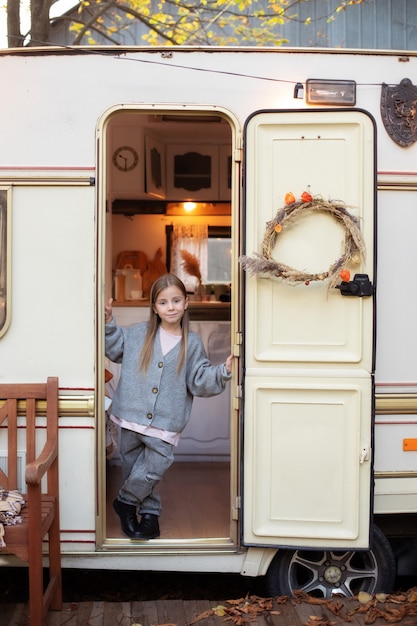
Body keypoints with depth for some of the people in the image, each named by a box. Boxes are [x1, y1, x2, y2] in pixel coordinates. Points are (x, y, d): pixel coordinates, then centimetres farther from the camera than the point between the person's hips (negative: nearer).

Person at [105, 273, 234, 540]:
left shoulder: (192, 343, 2)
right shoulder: (138, 333, 3)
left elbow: (200, 381, 0)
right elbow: (115, 348, 16)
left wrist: (223, 371, -13)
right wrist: (109, 323, 3)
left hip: (165, 423, -1)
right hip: (132, 417, 2)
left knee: (151, 470, -5)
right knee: (134, 468, 11)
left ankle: (126, 501, 21)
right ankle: (150, 513, 30)